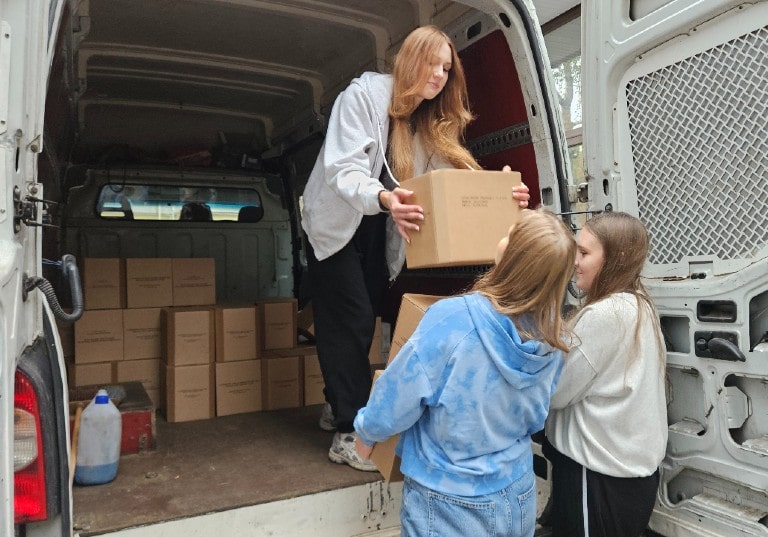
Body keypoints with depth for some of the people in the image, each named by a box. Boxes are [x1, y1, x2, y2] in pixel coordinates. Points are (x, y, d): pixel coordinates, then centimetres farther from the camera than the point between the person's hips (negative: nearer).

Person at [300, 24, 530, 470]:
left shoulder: (432, 123, 3)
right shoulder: (363, 95, -17)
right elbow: (343, 169, -30)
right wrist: (382, 198, -51)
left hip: (381, 235, 6)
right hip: (337, 227, -6)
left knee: (365, 320, 9)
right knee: (353, 322, -9)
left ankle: (339, 406, 28)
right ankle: (349, 433, 0)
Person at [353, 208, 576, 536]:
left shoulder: (450, 319, -29)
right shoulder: (553, 336, -12)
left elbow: (391, 411, -20)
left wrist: (365, 433, 2)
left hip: (449, 509, -4)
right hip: (518, 501, 5)